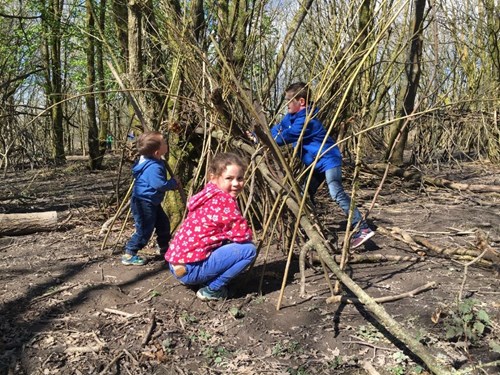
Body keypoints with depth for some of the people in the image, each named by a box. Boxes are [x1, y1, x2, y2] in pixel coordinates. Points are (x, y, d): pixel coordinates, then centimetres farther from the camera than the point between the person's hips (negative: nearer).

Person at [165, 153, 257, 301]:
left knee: (229, 242, 24)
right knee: (249, 249, -9)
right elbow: (244, 234, -13)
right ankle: (212, 290, -2)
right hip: (191, 268, -9)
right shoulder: (224, 200, -14)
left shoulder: (208, 195, 13)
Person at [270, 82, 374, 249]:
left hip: (328, 160, -11)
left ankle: (362, 229, -25)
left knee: (337, 194, -24)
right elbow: (278, 129, 12)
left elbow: (287, 136, -25)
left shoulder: (305, 120, -23)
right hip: (317, 163, 11)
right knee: (305, 195, 13)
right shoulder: (292, 116, 7)